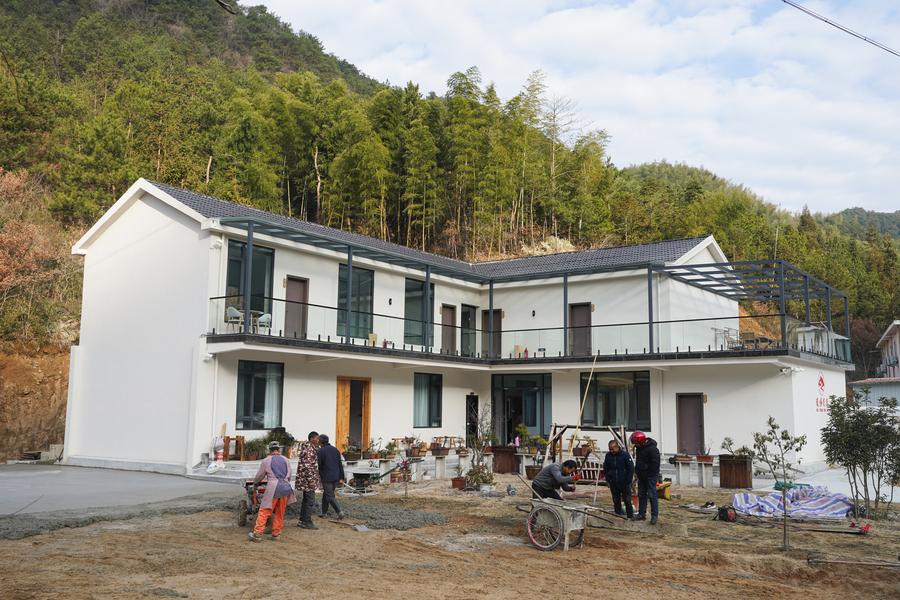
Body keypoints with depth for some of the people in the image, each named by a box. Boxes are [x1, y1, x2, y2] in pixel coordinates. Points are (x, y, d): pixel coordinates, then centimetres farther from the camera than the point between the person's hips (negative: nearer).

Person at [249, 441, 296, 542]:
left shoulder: (266, 461, 5)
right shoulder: (286, 460, 14)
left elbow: (259, 476, 14)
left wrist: (255, 483, 34)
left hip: (273, 488, -4)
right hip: (285, 487, 4)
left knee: (264, 512, -1)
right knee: (280, 513, 12)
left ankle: (257, 534, -5)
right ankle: (276, 533, 15)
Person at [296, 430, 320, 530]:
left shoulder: (311, 448, 16)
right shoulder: (308, 449, -17)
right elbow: (307, 466, -23)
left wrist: (315, 478, 26)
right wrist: (311, 479, -23)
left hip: (305, 480, 11)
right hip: (308, 478, -11)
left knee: (305, 500, 15)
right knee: (310, 501, -8)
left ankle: (303, 520, 21)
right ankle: (307, 522, -5)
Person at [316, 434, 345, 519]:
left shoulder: (320, 451, -9)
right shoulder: (335, 450, 10)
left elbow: (318, 465, -10)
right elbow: (340, 465, 9)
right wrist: (341, 478, 10)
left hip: (326, 478, -6)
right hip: (335, 478, 6)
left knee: (330, 496, -2)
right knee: (326, 494, 18)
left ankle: (339, 512, -13)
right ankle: (324, 513, 21)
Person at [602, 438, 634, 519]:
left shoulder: (625, 455, -9)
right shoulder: (608, 456, 2)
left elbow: (631, 469, -4)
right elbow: (605, 469, 13)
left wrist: (628, 481, -6)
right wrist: (607, 480, 6)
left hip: (624, 483, -4)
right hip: (613, 483, 4)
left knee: (627, 500, -1)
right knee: (616, 500, 9)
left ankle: (630, 515, 7)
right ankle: (618, 515, 18)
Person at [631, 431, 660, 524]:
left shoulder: (652, 449, -19)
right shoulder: (640, 448, 10)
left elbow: (655, 464, -20)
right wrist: (637, 471, 15)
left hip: (650, 476, -9)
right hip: (642, 476, 9)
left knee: (652, 495, -7)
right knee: (641, 495, 12)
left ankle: (654, 516, -3)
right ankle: (641, 514, 19)